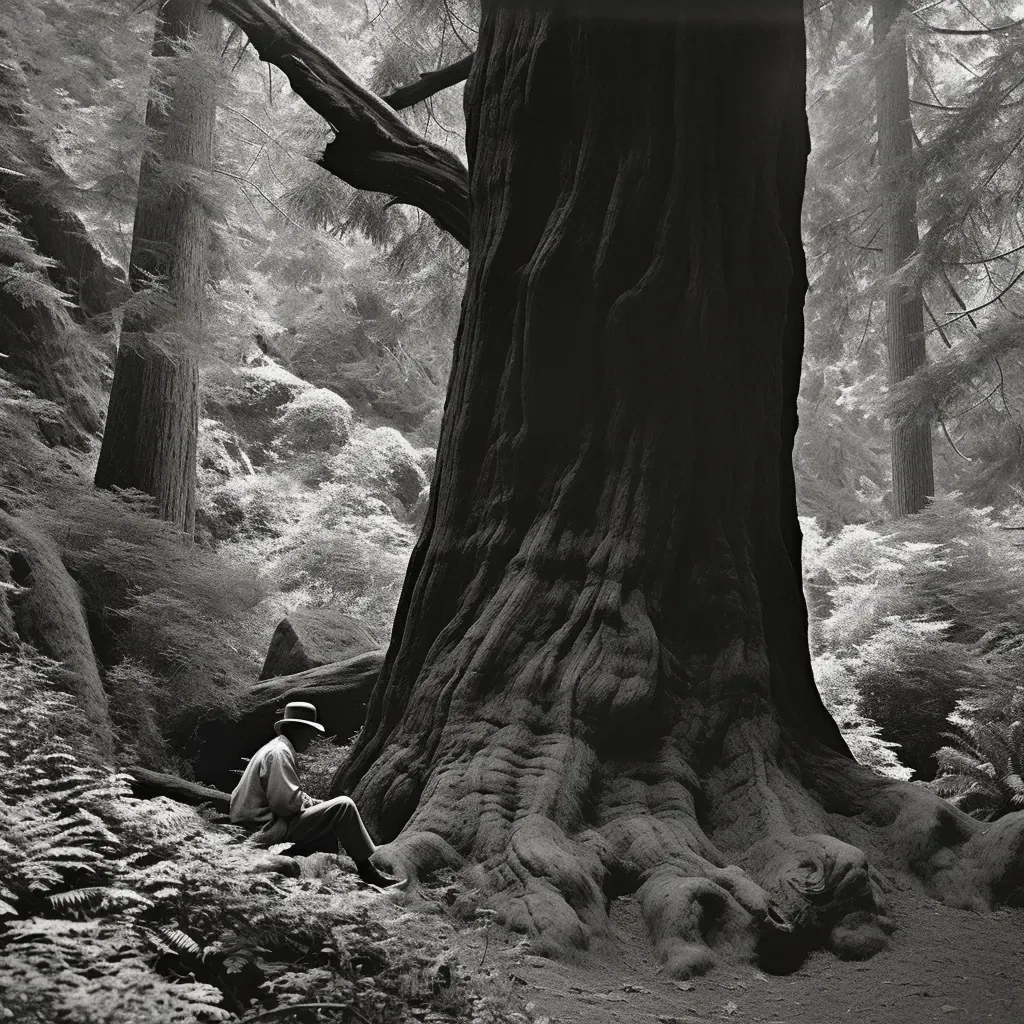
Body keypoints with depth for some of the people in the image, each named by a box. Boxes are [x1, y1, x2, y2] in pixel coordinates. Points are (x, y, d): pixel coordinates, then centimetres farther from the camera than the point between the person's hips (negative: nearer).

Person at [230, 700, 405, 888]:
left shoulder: (273, 749, 17)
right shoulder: (279, 753, -16)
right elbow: (286, 802, -24)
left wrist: (315, 803, 7)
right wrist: (312, 803, -5)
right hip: (269, 829, -11)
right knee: (344, 806, -12)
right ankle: (366, 871, -3)